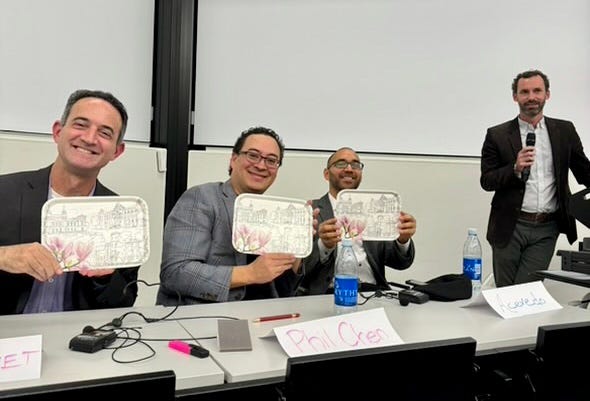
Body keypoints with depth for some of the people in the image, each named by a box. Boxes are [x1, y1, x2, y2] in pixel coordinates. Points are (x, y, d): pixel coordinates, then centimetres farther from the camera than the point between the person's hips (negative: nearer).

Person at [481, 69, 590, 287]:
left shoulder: (565, 131, 7)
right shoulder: (497, 135, 0)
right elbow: (486, 181, -2)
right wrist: (515, 169, -17)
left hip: (546, 229, 1)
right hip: (510, 227, -1)